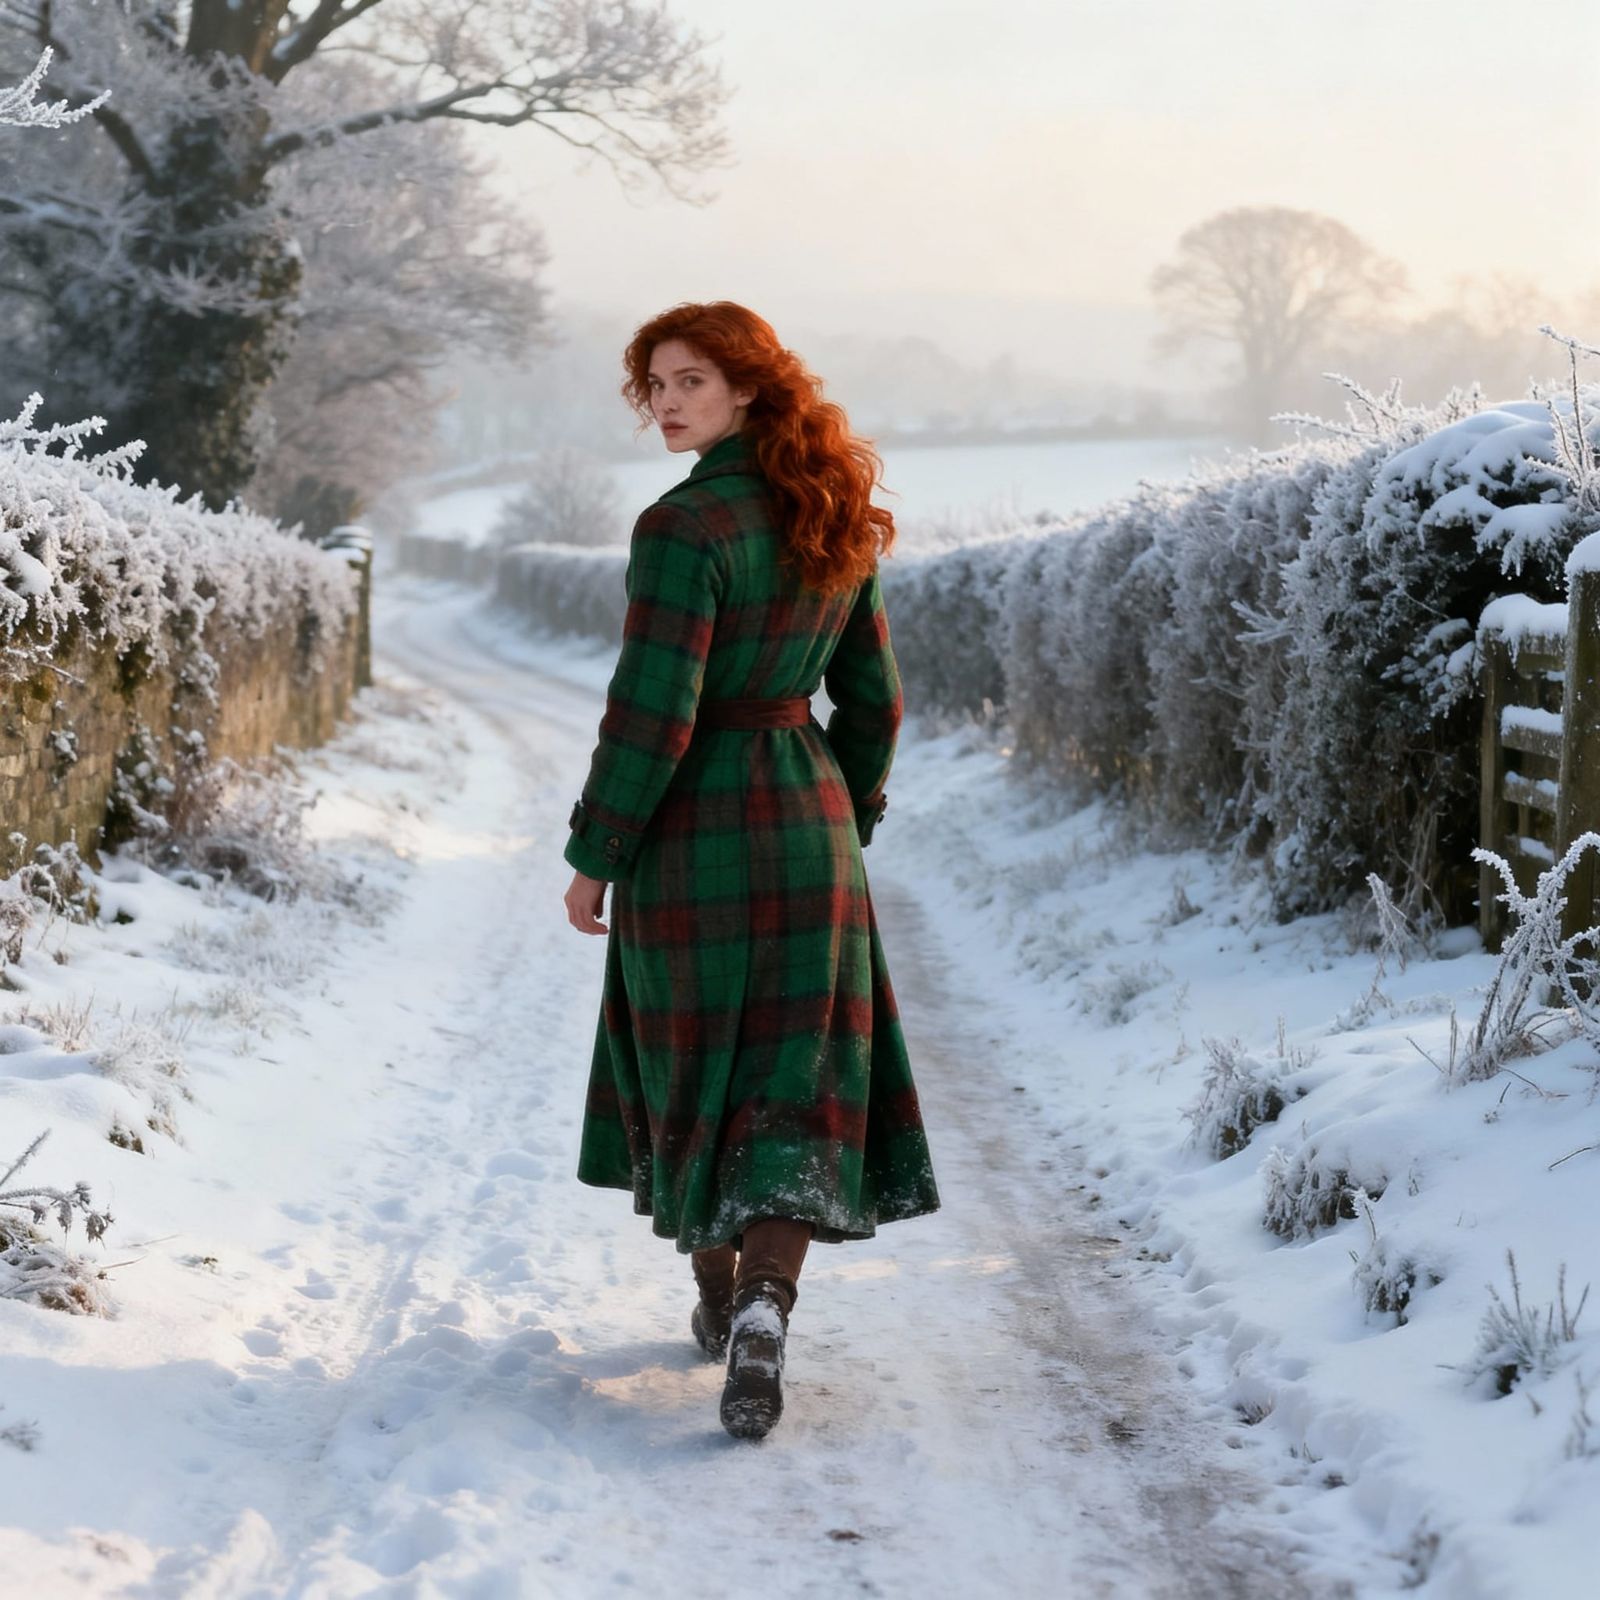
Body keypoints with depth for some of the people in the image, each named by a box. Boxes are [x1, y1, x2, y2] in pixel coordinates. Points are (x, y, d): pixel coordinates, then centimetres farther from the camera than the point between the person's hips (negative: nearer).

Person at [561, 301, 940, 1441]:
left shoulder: (686, 528, -17)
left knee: (688, 1064, 14)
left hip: (692, 831, -5)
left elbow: (651, 715, -19)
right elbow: (875, 696, 12)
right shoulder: (838, 523, 5)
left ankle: (718, 1295, 29)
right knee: (798, 1081, 2)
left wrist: (592, 858, -10)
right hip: (810, 825, 5)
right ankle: (765, 1305, -17)